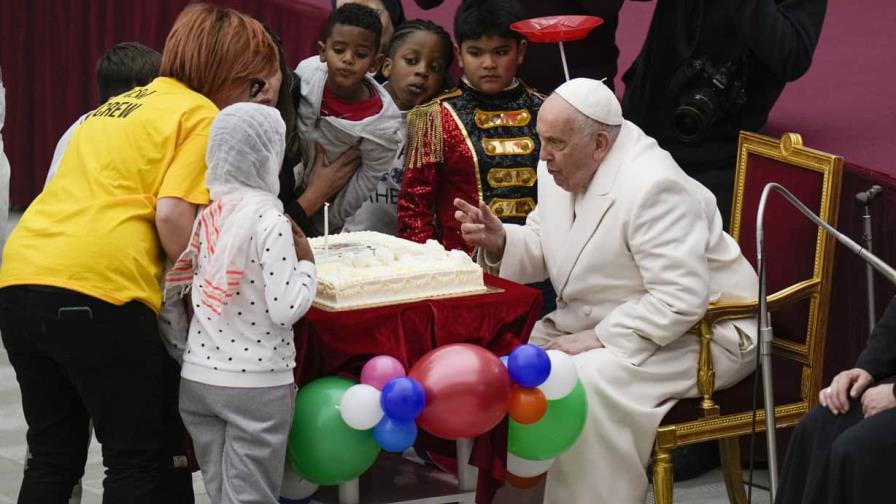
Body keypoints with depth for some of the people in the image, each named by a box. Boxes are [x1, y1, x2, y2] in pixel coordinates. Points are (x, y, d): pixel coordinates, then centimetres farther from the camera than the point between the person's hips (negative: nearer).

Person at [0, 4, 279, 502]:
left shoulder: (118, 105, 26)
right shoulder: (200, 115, 1)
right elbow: (173, 217, -12)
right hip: (95, 290, -8)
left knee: (52, 457, 18)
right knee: (138, 461, 5)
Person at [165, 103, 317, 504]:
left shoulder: (205, 214, 4)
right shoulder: (269, 220, -14)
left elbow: (172, 281, 7)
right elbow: (285, 309, -19)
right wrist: (306, 262, -4)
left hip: (197, 379, 6)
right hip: (256, 384, -6)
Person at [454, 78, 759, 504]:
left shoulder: (653, 188, -27)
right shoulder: (561, 169, 0)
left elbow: (679, 303, -30)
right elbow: (543, 251, 13)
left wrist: (600, 339, -28)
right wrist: (500, 241, -8)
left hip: (696, 333, -9)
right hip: (601, 323, 9)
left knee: (587, 381, -31)